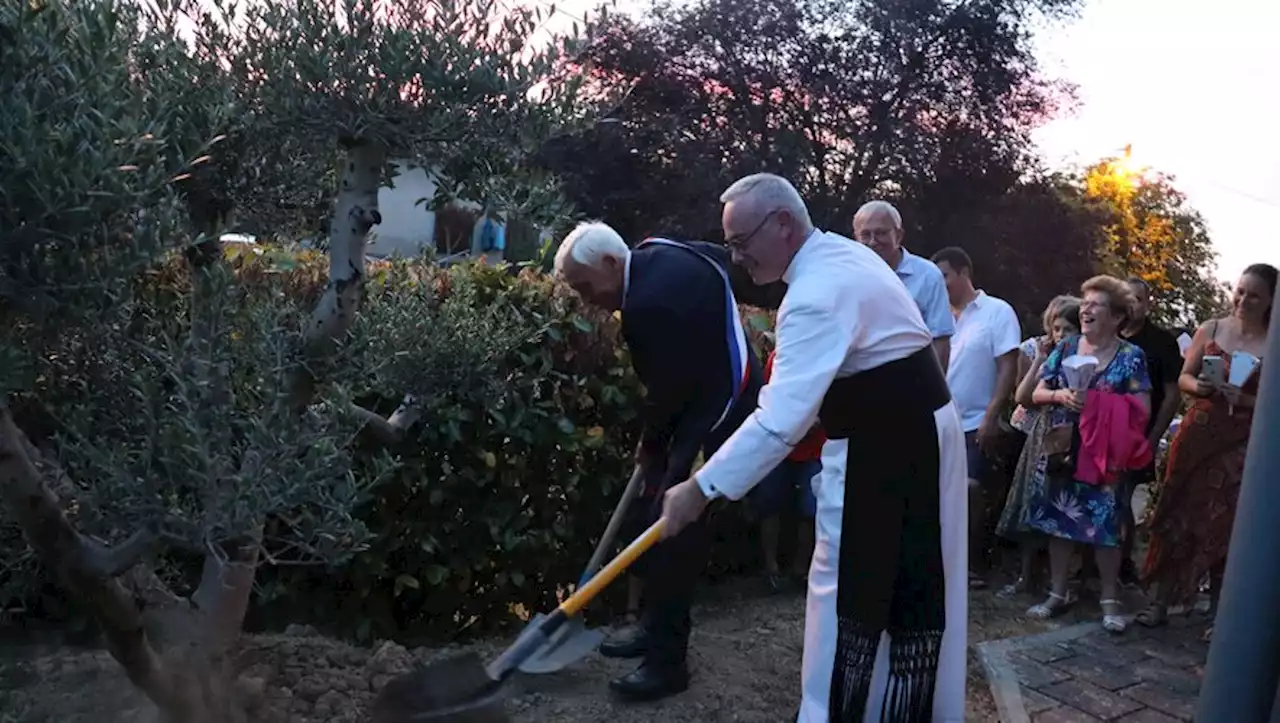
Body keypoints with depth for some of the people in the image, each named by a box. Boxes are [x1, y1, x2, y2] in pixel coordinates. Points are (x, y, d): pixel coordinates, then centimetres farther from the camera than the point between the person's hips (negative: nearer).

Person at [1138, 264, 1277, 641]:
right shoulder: (1210, 330, 4)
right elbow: (1183, 378, 8)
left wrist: (1243, 399, -19)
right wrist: (1199, 386, -13)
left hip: (1243, 444, -1)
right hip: (1198, 435, 2)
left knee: (1224, 525, 2)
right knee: (1180, 515, 3)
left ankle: (1218, 611, 16)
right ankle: (1161, 601, 13)